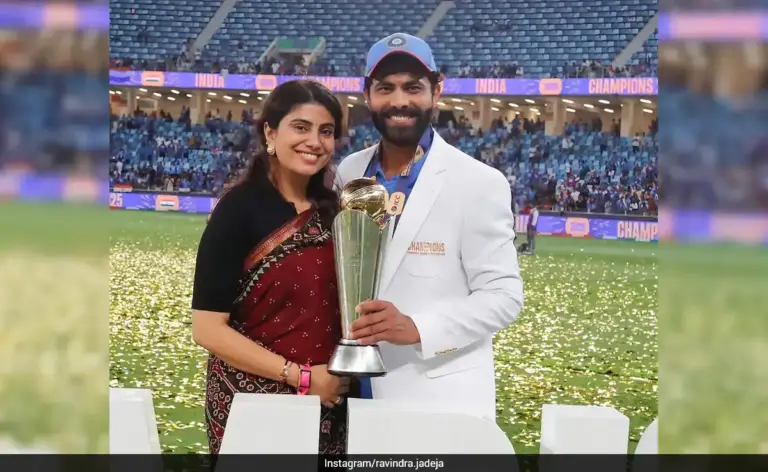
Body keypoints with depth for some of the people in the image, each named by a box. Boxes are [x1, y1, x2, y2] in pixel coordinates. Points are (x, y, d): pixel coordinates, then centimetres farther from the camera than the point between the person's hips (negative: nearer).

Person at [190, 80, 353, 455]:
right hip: (253, 402, -5)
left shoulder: (333, 209, 6)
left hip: (329, 401, 5)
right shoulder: (240, 209, -11)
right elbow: (208, 329, -14)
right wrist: (301, 376, -16)